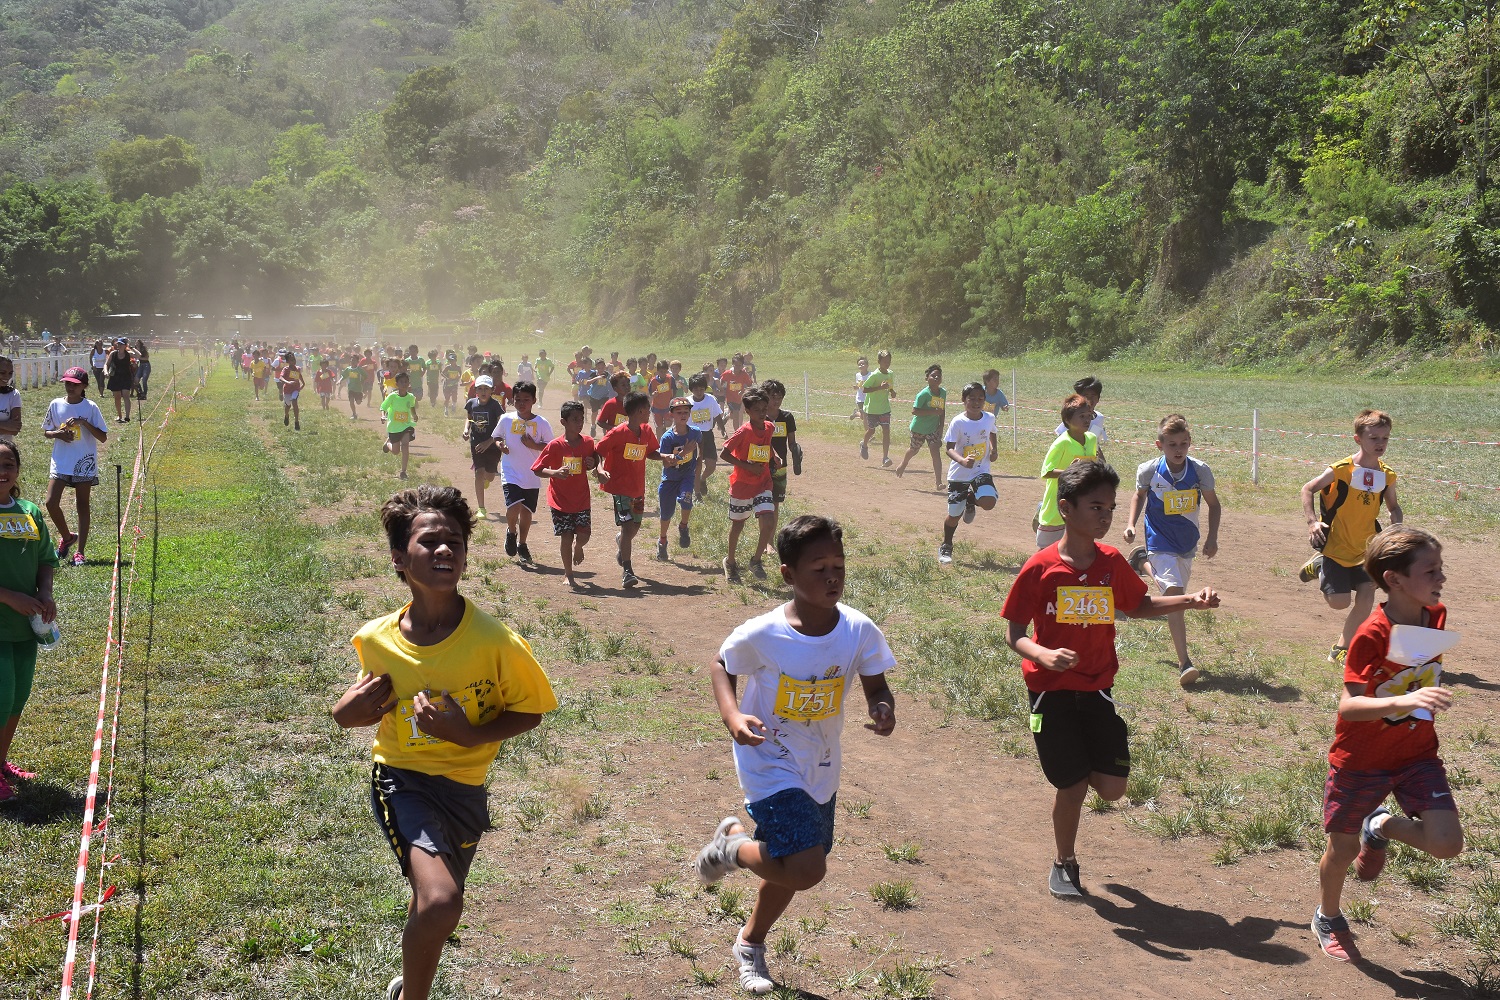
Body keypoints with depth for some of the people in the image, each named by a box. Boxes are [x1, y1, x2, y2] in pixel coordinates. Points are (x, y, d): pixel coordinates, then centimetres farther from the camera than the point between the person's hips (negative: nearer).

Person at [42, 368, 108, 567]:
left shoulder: (90, 407, -5)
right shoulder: (56, 405, 3)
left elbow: (103, 437, -7)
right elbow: (46, 432, 12)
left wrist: (84, 423, -19)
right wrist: (58, 433, -9)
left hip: (84, 463, -2)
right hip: (60, 462, 2)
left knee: (82, 506, 4)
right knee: (51, 502, -8)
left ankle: (80, 552, 7)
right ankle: (66, 536, 19)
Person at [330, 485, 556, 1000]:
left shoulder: (495, 640, -19)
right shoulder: (375, 639, -10)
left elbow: (530, 710, -6)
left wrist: (470, 734, -21)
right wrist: (349, 711, -9)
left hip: (463, 788, 1)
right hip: (401, 779, -1)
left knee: (435, 906, 21)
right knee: (440, 901, -26)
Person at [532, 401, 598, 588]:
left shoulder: (588, 442, -1)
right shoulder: (555, 446, -12)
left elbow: (595, 459, 18)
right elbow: (537, 469, -8)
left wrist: (593, 464, -6)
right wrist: (555, 472, -27)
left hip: (582, 499, 3)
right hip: (560, 500, -3)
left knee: (584, 535, -4)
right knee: (566, 537, -1)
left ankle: (578, 548, 35)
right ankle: (568, 574, 17)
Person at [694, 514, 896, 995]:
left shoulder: (860, 632, -16)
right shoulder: (761, 635, -23)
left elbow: (875, 686, -2)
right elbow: (721, 665, -5)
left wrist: (883, 709, -26)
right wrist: (732, 716, -22)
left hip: (820, 770, 5)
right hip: (770, 765, -5)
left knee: (792, 866, 20)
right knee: (806, 870, -18)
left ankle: (750, 943, 48)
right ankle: (733, 843, 13)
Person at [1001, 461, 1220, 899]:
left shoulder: (1112, 563, 0)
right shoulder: (1040, 568, -14)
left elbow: (1139, 606, 17)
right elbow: (1014, 634, -10)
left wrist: (1191, 600, 5)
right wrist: (1042, 655, -30)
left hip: (1096, 689, 4)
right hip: (1051, 690, -4)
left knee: (1112, 787, -2)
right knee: (1071, 785, 1)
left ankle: (1084, 769, 35)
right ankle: (1064, 864, 26)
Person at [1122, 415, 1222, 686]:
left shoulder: (1200, 470, -11)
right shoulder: (1149, 470, -13)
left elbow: (1213, 504, 4)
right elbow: (1139, 495, 8)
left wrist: (1212, 538, -3)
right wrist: (1131, 524, -3)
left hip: (1188, 543, 4)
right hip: (1160, 542, -4)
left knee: (1174, 593, 20)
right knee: (1174, 595, -18)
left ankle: (1143, 563, 50)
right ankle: (1184, 663, -17)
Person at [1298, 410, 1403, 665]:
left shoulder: (1387, 475, -2)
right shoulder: (1341, 470, -17)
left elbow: (1393, 506, 13)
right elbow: (1308, 489, -8)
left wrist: (1396, 524, -9)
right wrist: (1312, 521, -21)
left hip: (1364, 549, 5)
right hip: (1335, 546, -5)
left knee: (1366, 598, -2)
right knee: (1339, 602, -7)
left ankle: (1341, 650, 15)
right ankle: (1318, 567, 24)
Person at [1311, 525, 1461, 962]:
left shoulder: (1437, 617, -6)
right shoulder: (1371, 635, -25)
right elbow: (1348, 705, -31)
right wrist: (1403, 701, -45)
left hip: (1417, 754, 5)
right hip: (1362, 759, -4)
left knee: (1447, 843, -12)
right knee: (1342, 848, 10)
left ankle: (1382, 828, 19)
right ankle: (1328, 918, 39)